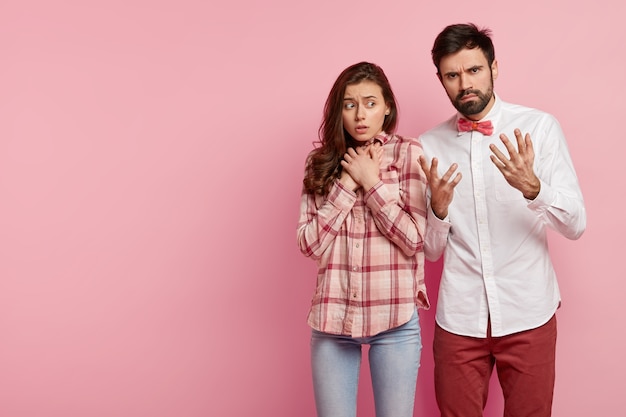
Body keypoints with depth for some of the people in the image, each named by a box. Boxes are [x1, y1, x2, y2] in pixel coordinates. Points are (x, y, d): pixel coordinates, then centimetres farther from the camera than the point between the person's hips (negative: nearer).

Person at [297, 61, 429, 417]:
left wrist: (371, 181, -10)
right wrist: (347, 183, -8)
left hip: (395, 320, -2)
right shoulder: (322, 162, 6)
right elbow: (309, 244, -2)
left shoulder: (409, 154, -1)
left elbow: (415, 240, -8)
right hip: (332, 319, 2)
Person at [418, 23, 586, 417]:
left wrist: (531, 186, -27)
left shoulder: (540, 127, -5)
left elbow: (576, 225, -9)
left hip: (528, 313, -1)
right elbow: (432, 249, 4)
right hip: (459, 316, 2)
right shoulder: (430, 145, 1)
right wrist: (439, 207, -17)